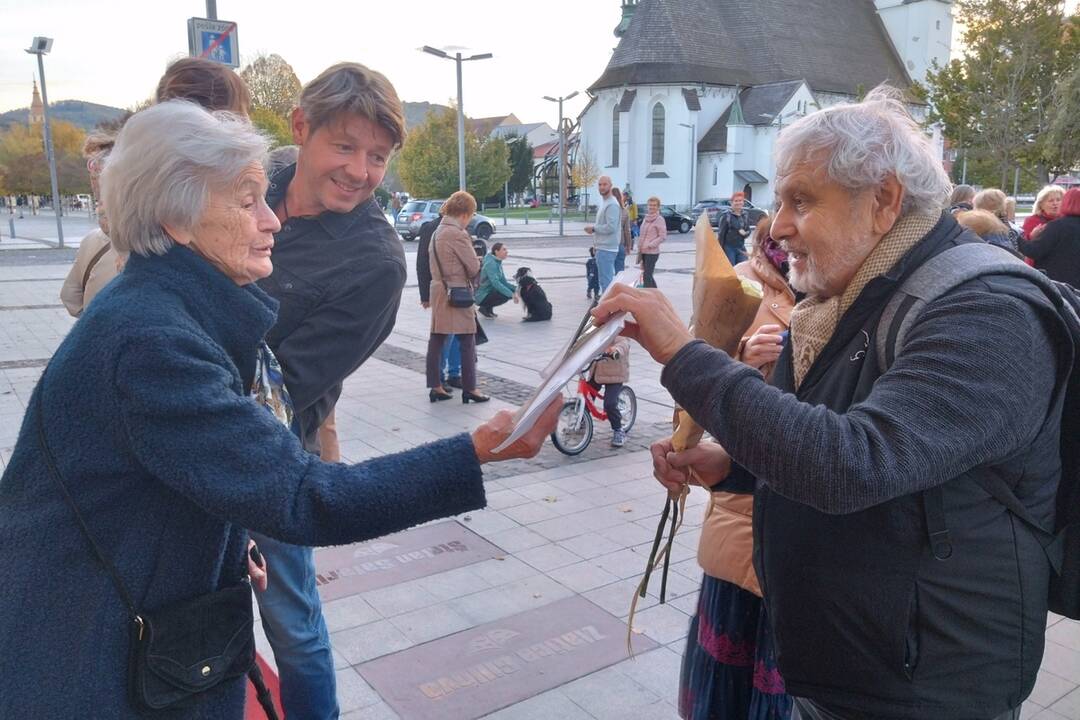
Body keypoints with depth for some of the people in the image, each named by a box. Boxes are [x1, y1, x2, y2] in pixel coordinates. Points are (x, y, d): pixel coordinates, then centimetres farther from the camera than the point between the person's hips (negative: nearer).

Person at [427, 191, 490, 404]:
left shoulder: (437, 232, 10)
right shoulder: (458, 234, -16)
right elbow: (474, 267, -13)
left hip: (438, 289, 9)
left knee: (436, 339, 9)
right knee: (467, 342, 0)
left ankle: (435, 387, 15)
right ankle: (469, 389, 6)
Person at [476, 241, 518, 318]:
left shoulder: (498, 263, 9)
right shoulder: (490, 263, -20)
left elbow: (503, 282, 10)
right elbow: (495, 283, -31)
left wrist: (516, 288, -7)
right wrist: (511, 294, -34)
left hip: (490, 292, 10)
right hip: (482, 297, -10)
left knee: (513, 290, 5)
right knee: (506, 294, -26)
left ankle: (488, 308, 9)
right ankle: (484, 308, -7)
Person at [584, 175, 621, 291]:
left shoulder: (611, 205, -16)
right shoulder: (603, 202, 18)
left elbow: (611, 227, -24)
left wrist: (593, 228, -11)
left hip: (606, 249, -11)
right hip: (603, 247, 11)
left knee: (605, 281, -8)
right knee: (607, 279, 17)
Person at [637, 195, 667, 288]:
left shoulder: (659, 219, -8)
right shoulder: (646, 218, 13)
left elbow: (663, 237, -13)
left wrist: (650, 245, -17)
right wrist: (639, 247, 11)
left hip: (652, 252, -8)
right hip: (643, 252, 8)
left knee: (647, 276, -12)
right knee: (648, 275, 14)